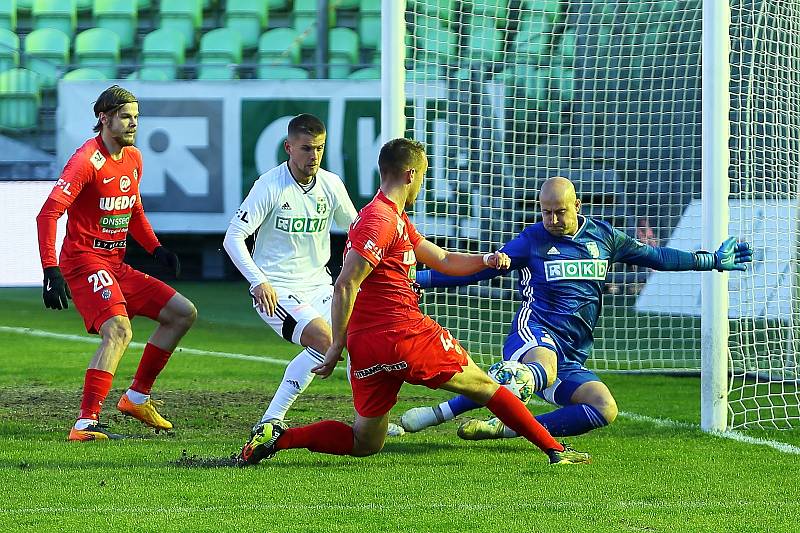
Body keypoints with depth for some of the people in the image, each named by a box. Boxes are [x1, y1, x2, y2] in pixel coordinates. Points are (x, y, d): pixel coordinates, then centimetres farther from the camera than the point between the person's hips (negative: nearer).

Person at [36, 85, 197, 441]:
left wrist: (156, 249, 11)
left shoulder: (133, 158, 12)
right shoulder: (87, 160, -15)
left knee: (183, 313, 11)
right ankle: (86, 423, -34)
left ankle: (137, 397, 16)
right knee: (118, 329, -30)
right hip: (85, 262, -9)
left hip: (116, 266, 9)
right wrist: (51, 271, -31)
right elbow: (48, 214, -23)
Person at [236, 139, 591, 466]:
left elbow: (443, 260, 27)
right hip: (405, 334, -9)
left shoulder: (397, 220, 22)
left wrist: (485, 260, 10)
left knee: (364, 444, 11)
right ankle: (555, 450, 11)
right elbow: (345, 285, -17)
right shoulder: (381, 220, -12)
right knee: (485, 387, 7)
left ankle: (278, 437, -2)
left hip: (366, 345, 9)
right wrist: (337, 345, -16)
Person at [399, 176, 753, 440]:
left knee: (605, 410, -23)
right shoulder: (532, 240, 3)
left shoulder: (602, 236, 13)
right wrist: (416, 278, -1)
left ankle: (505, 427, -20)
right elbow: (475, 271, 6)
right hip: (536, 334, -5)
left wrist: (714, 261, 27)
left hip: (572, 357, 5)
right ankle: (441, 412, -50)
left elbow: (654, 256, 25)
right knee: (543, 370, -42)